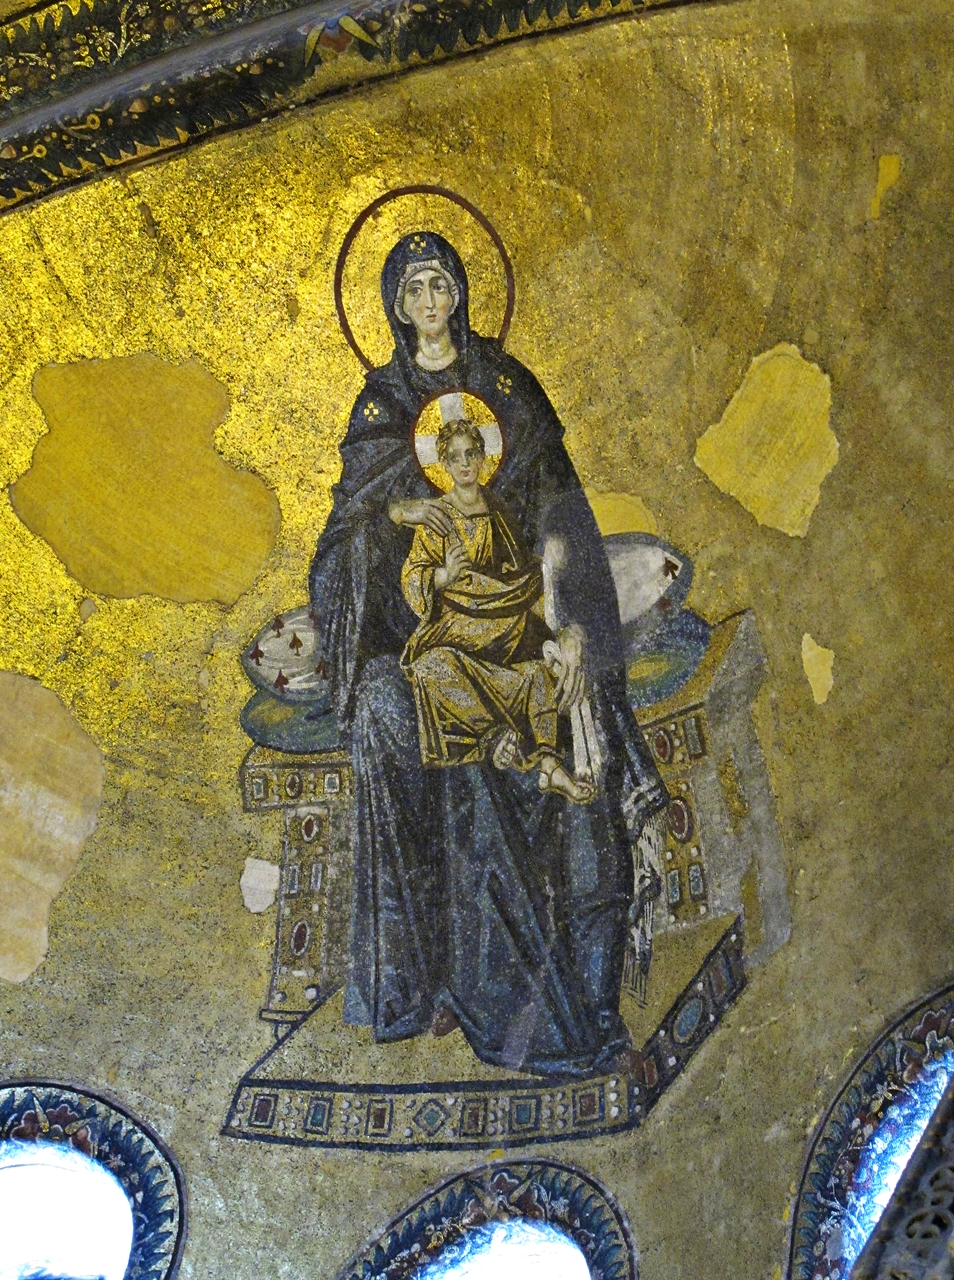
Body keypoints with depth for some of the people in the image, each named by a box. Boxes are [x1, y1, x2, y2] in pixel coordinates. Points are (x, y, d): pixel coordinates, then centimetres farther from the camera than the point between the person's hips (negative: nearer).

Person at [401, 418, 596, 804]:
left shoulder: (496, 509, 14)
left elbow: (520, 571, 21)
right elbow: (413, 579, -5)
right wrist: (443, 576, -27)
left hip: (500, 619, 3)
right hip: (452, 622, -3)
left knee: (538, 661, -26)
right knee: (432, 665, -35)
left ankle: (550, 765, -28)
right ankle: (499, 730, -24)